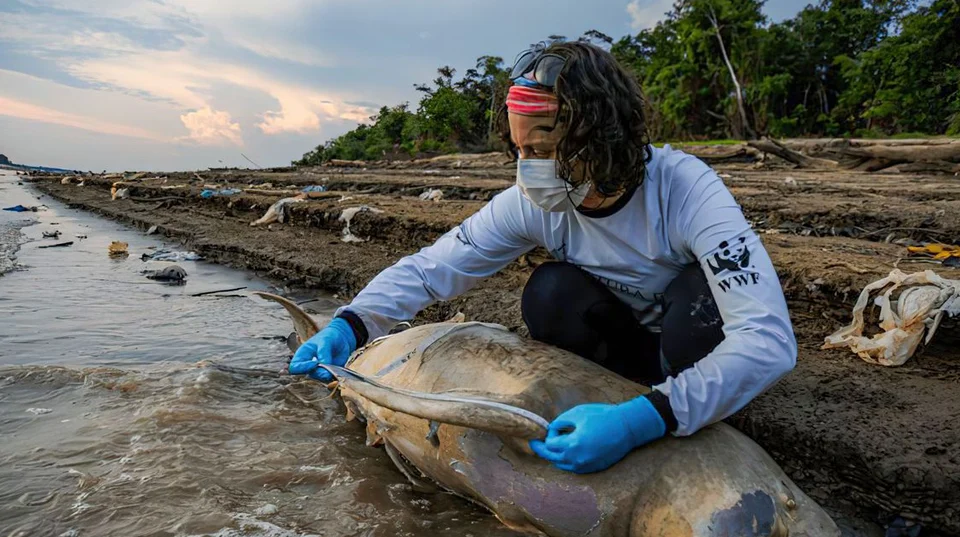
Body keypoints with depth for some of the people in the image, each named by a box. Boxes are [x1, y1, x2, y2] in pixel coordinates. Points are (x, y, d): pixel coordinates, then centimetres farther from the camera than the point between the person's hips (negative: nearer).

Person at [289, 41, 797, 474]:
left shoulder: (685, 189, -33)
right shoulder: (531, 203, -20)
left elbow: (769, 339, -41)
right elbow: (428, 268, -15)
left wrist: (646, 419, -52)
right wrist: (350, 324, -32)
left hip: (701, 349, -2)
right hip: (629, 344, 3)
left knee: (698, 294, -35)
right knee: (549, 293, -26)